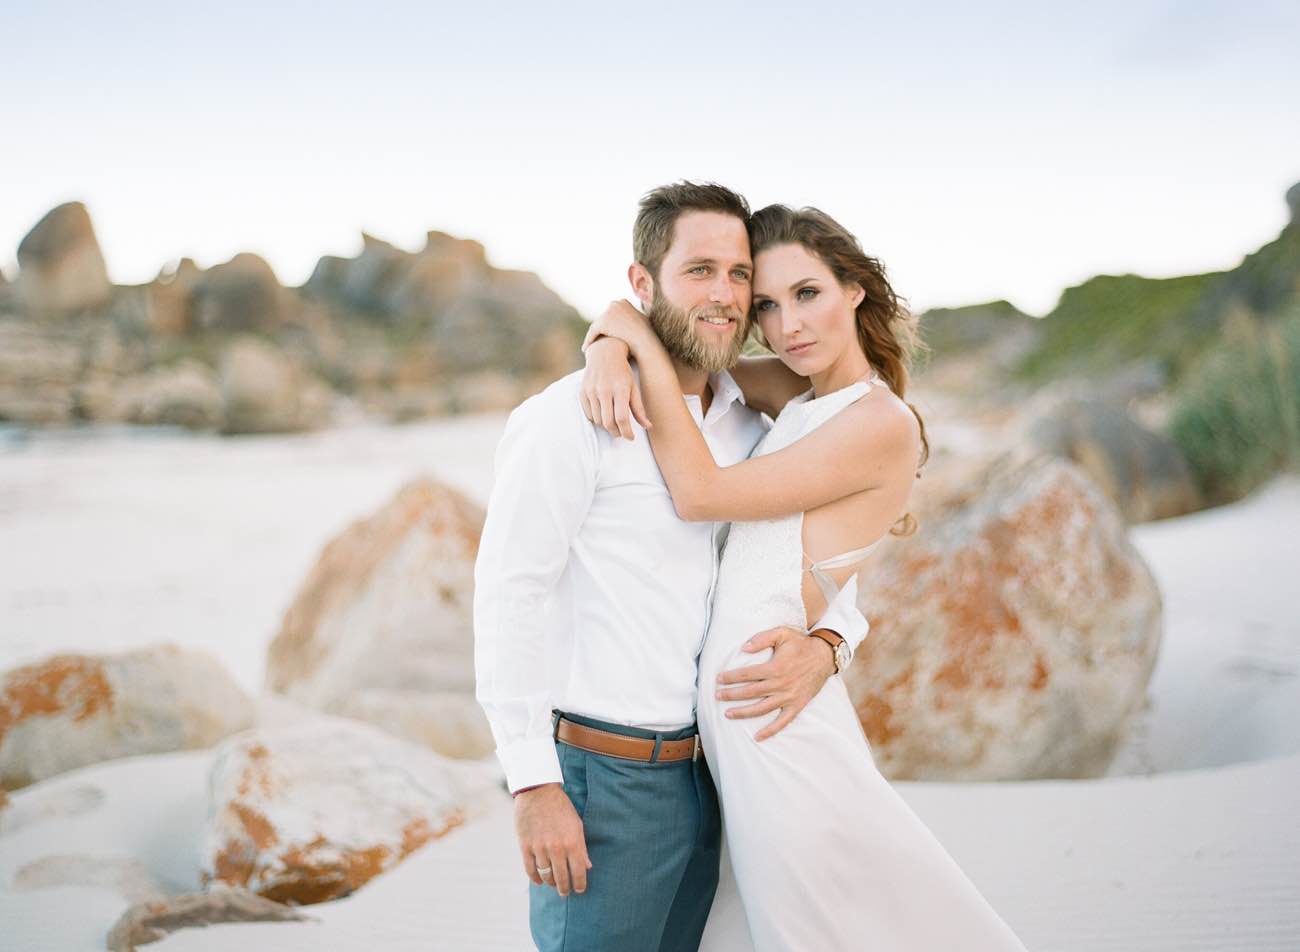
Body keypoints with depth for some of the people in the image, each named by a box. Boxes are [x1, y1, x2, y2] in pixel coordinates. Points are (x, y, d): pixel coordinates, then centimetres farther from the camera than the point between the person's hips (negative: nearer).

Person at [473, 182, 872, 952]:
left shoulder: (751, 427, 8)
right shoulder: (574, 418, -12)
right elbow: (508, 600, -14)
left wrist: (825, 645, -9)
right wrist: (533, 784, -16)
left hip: (703, 772, 7)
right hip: (603, 779, -6)